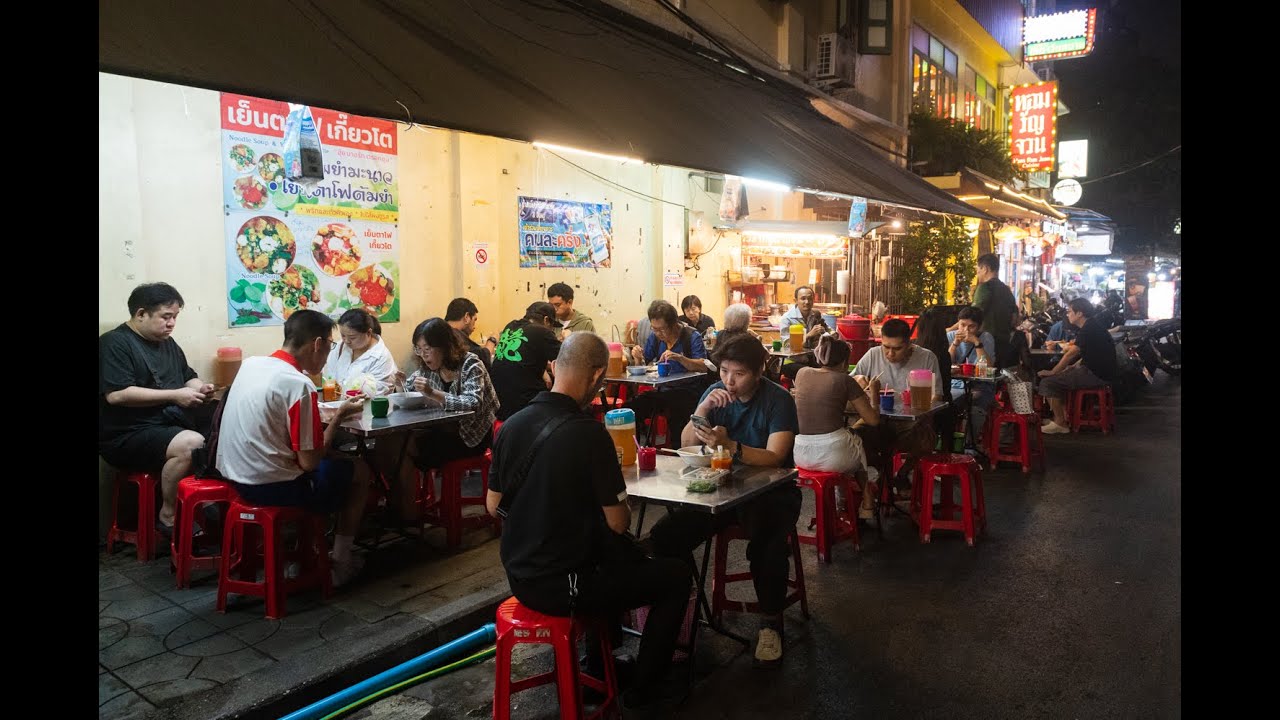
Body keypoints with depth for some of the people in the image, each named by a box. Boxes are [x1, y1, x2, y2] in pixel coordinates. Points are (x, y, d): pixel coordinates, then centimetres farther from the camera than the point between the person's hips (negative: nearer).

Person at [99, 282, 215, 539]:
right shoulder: (114, 343, -9)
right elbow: (116, 394, -21)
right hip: (128, 434, -8)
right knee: (191, 444, -33)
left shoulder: (167, 343, 16)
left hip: (172, 422, 8)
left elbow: (188, 376, 25)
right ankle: (168, 517, -16)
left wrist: (201, 388, 0)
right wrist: (174, 395, -22)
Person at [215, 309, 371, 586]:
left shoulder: (250, 364, 1)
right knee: (359, 472, 14)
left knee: (331, 460, 29)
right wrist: (339, 416, -8)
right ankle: (340, 562, 21)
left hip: (233, 476, 8)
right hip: (271, 488, -8)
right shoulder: (299, 385, -22)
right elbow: (309, 462, -19)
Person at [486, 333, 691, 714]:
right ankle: (644, 688, 22)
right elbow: (618, 523, -16)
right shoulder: (589, 433, -23)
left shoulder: (511, 425, -4)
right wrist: (621, 502, 5)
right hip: (560, 586, -7)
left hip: (519, 576, 7)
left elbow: (493, 506, 7)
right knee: (675, 575, 12)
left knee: (618, 553, 32)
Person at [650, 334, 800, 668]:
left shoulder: (778, 400, -10)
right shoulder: (716, 393, 4)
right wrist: (704, 408, -19)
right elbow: (686, 444, -2)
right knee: (665, 535, -18)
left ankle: (771, 622, -10)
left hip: (772, 489, -4)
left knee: (766, 543, -36)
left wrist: (729, 446, -38)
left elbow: (775, 457, -22)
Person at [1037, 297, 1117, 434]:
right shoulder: (1093, 326, 14)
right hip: (1097, 371, 11)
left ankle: (1060, 423, -6)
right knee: (1059, 377, 24)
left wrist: (1052, 372, -8)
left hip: (1097, 375, -11)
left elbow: (1071, 354, -17)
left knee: (1047, 383, -13)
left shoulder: (1089, 329, -17)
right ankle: (1065, 416, 20)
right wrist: (1074, 366, 9)